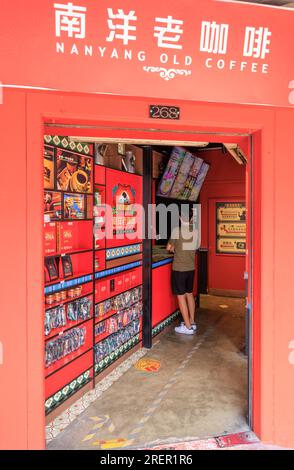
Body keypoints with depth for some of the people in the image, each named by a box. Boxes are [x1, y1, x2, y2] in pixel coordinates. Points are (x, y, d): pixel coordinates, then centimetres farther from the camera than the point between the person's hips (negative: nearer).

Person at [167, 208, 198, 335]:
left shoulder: (177, 230, -12)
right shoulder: (195, 231, 0)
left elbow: (169, 247, -5)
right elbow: (195, 247, 10)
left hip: (179, 268, -5)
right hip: (191, 267, 6)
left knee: (181, 296, 1)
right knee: (189, 294, 18)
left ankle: (187, 327, 5)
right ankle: (192, 322, 27)